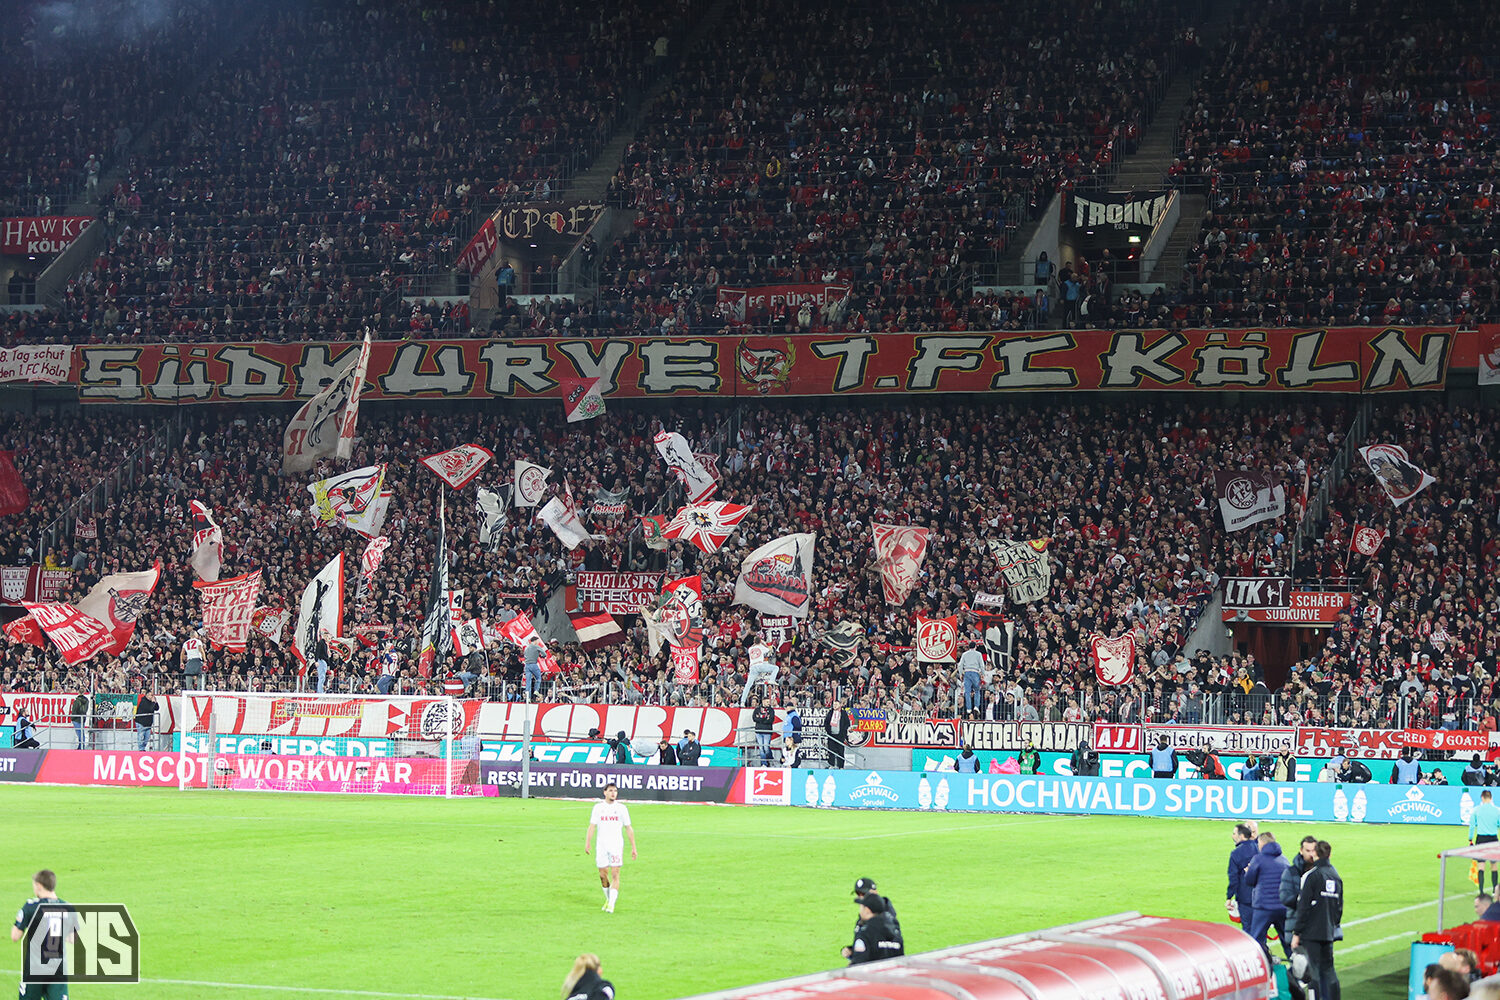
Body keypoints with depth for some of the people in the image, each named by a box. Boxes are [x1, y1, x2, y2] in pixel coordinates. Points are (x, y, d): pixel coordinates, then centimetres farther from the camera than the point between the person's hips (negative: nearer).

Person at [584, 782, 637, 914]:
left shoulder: (621, 808, 4)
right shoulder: (598, 807, 6)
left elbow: (629, 828, 8)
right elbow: (592, 826, 1)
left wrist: (633, 848, 5)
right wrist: (587, 843, -12)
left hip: (617, 846, -2)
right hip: (601, 847, 2)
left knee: (615, 875, -11)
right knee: (603, 875, 6)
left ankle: (611, 904, -13)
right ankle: (608, 899, 27)